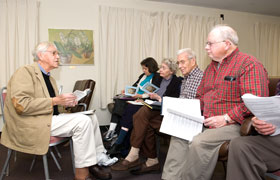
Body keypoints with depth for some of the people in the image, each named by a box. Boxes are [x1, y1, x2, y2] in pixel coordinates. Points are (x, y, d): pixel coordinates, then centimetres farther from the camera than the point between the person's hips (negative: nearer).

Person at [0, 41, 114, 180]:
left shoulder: (49, 78, 18)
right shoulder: (25, 72, -8)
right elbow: (21, 105, -20)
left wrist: (66, 102, 3)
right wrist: (55, 101, -21)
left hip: (50, 117, 9)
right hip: (31, 124, -9)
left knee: (92, 117, -1)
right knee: (83, 121, -23)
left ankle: (97, 160, 3)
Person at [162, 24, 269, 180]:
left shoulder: (249, 64, -8)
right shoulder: (211, 67, 18)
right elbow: (201, 96, 25)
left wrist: (226, 118, -21)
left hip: (234, 124, -8)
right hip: (206, 121, 8)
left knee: (199, 143, -28)